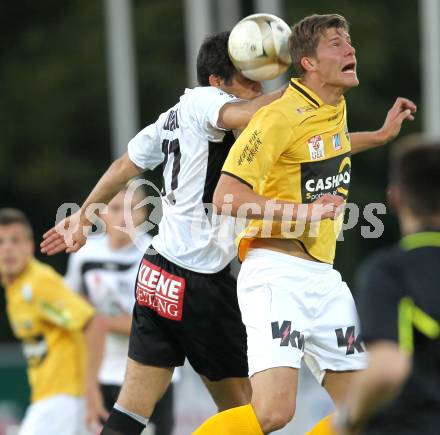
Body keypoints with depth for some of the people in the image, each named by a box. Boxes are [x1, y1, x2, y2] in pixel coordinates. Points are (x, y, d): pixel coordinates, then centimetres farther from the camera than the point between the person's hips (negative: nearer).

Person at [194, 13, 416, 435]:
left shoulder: (335, 109, 13)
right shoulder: (281, 116, -13)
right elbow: (226, 197, -17)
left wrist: (381, 135, 35)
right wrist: (303, 211, -21)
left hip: (323, 276, 9)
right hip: (276, 272, -9)